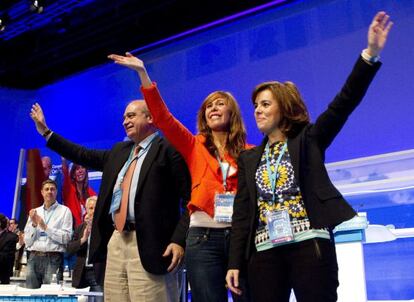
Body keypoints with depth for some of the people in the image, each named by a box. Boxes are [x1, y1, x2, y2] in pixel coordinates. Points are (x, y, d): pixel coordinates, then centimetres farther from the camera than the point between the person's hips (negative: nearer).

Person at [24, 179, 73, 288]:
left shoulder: (64, 211, 4)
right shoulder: (34, 212, 14)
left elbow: (66, 238, -6)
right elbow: (27, 241, 11)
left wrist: (45, 227, -9)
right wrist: (33, 224, -3)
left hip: (53, 258, -3)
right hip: (34, 257, 3)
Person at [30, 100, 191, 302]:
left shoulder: (168, 148, -4)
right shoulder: (119, 151, 20)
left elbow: (191, 198, -9)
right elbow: (85, 156, 26)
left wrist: (179, 240, -18)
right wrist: (46, 132, 28)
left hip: (147, 244, -7)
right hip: (116, 241, 8)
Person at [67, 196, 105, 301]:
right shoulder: (80, 227, 14)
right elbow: (69, 248, 6)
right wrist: (83, 239, -11)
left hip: (99, 274, -4)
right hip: (82, 274, 4)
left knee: (99, 298, -10)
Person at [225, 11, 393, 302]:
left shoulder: (308, 140, 7)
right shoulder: (249, 158, 15)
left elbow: (344, 103, -7)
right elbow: (242, 212, 12)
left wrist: (371, 53, -19)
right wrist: (235, 262, 6)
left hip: (309, 243, -3)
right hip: (265, 251, 4)